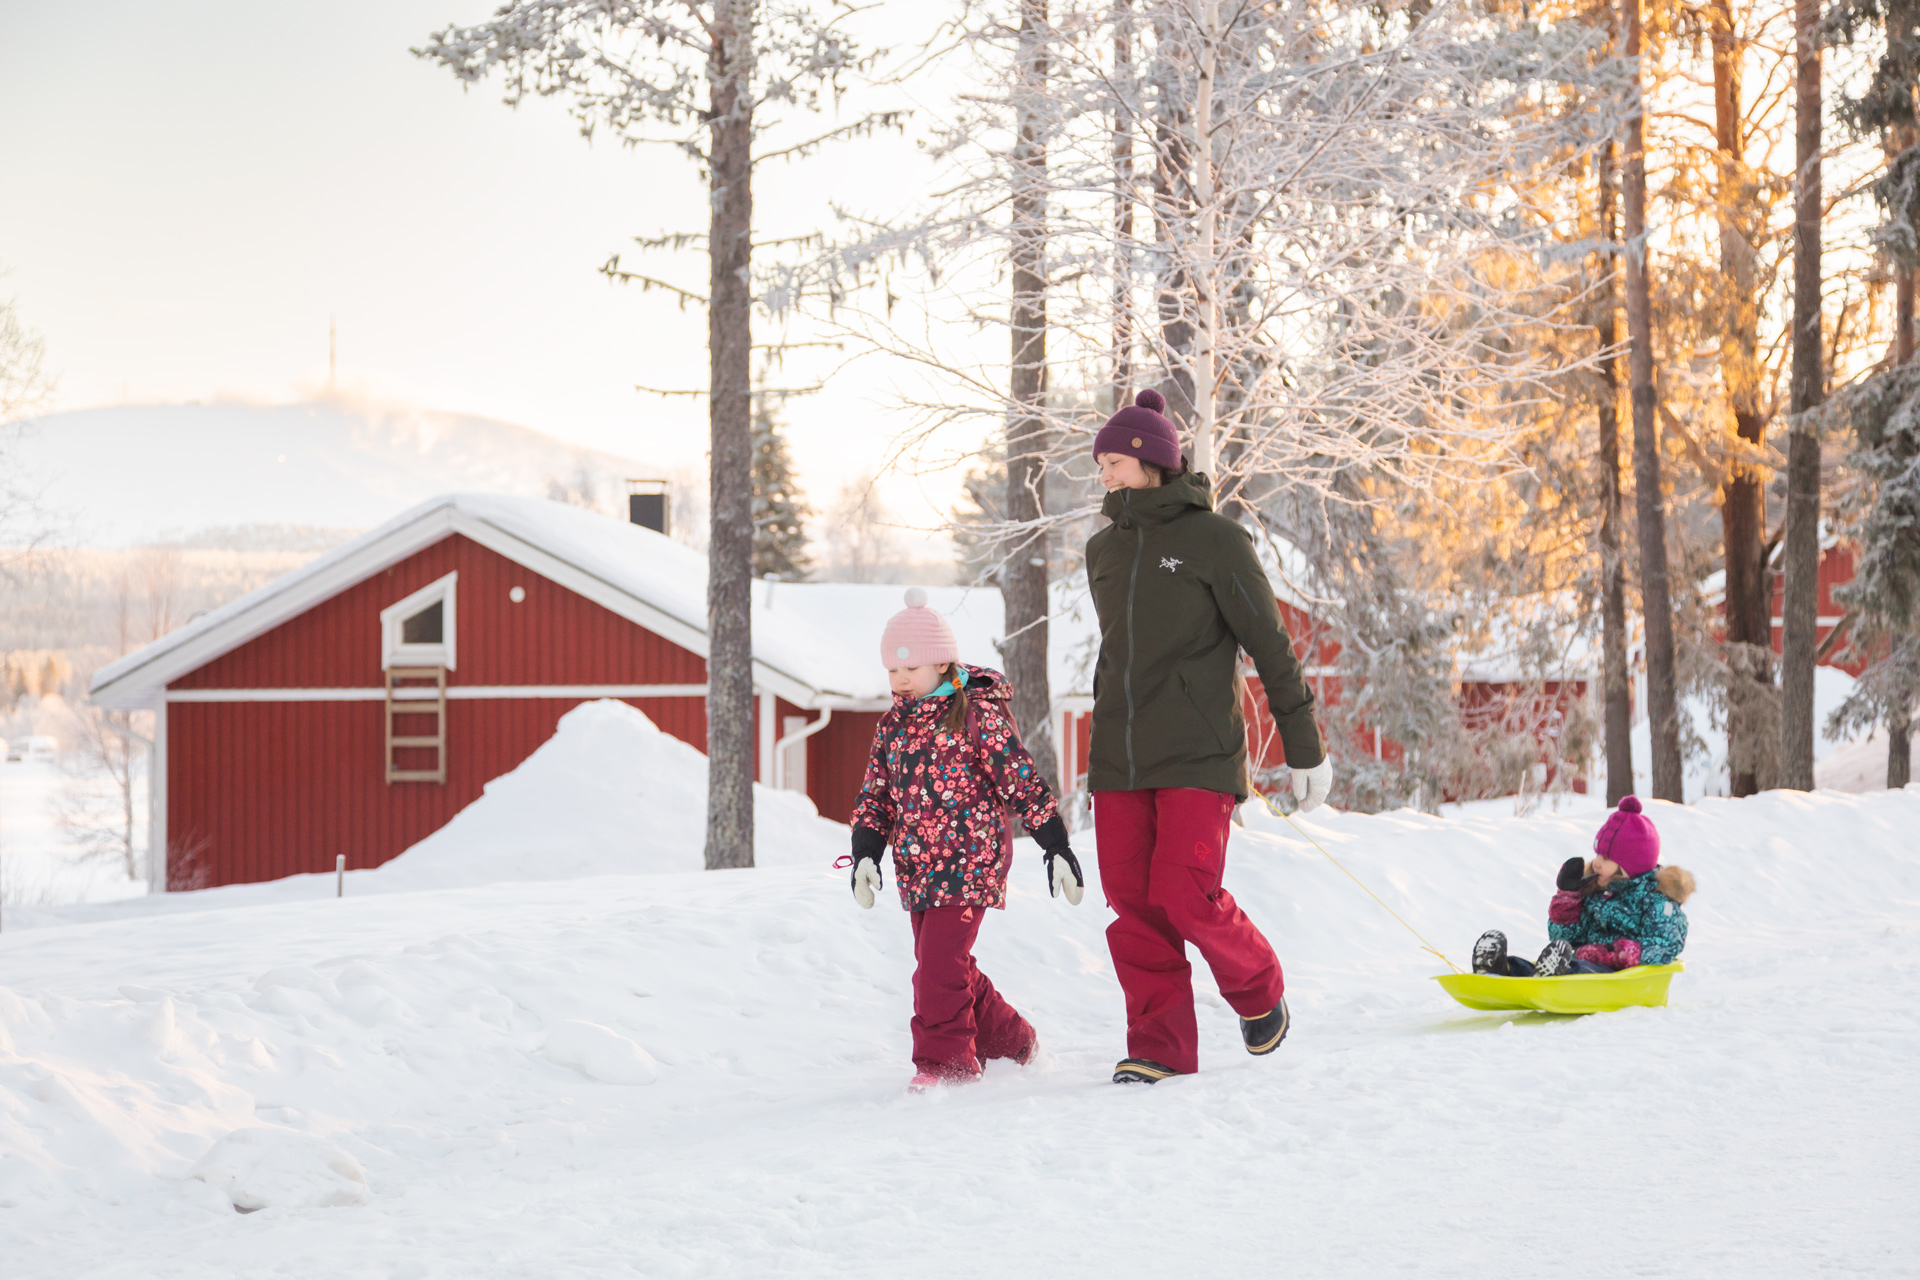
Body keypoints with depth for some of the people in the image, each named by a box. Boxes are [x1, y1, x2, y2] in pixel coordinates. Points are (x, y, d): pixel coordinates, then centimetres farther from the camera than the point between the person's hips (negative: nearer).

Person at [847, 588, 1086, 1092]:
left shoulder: (979, 714, -6)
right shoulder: (893, 725, 12)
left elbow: (1022, 782, -6)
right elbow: (876, 795, 16)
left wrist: (1058, 848, -6)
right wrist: (865, 853, 3)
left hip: (969, 861, -7)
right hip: (917, 869, 7)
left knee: (940, 965, -14)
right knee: (949, 968, 10)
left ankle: (945, 1060, -2)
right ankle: (1010, 1042, 27)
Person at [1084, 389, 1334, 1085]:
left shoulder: (1214, 539, -4)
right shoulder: (1103, 551, 14)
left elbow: (1270, 646, -1)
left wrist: (1306, 749, 0)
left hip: (1198, 754, -6)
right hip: (1118, 760, 6)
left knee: (1185, 896, -14)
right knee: (1132, 902, -1)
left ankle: (1258, 988, 13)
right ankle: (1159, 1044, 6)